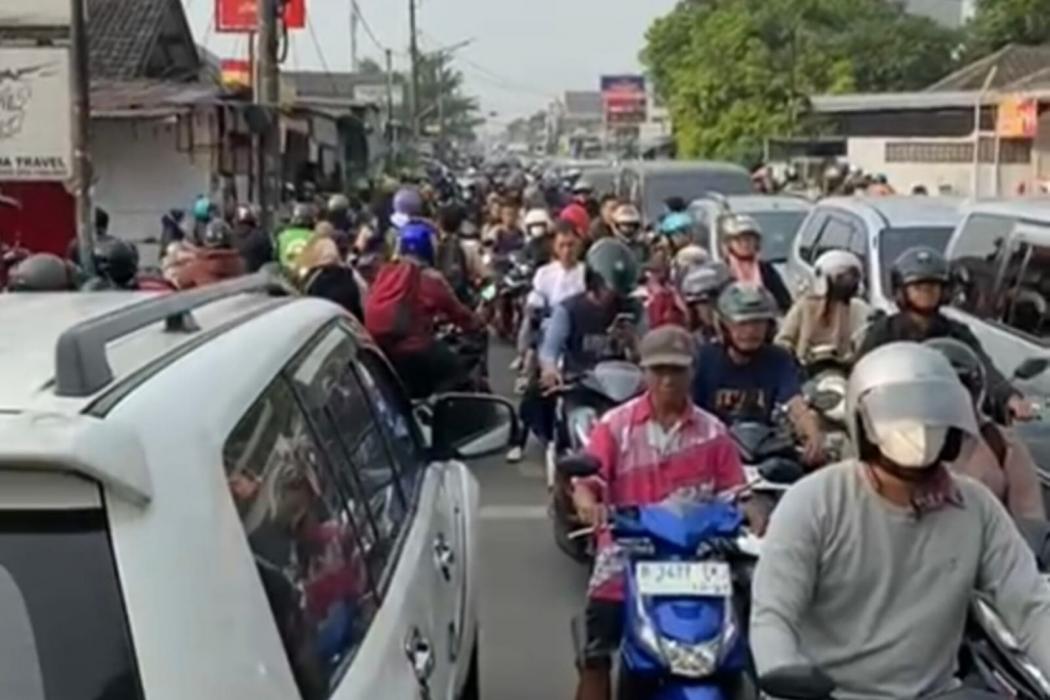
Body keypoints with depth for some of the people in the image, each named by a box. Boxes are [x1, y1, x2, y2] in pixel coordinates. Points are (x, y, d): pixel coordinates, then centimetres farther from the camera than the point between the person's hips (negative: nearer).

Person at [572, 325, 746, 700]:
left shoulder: (713, 432, 3)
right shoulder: (615, 424, 0)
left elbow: (734, 492, 2)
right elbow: (586, 479, -10)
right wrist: (589, 504, -32)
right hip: (624, 559, -1)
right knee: (595, 659, 2)